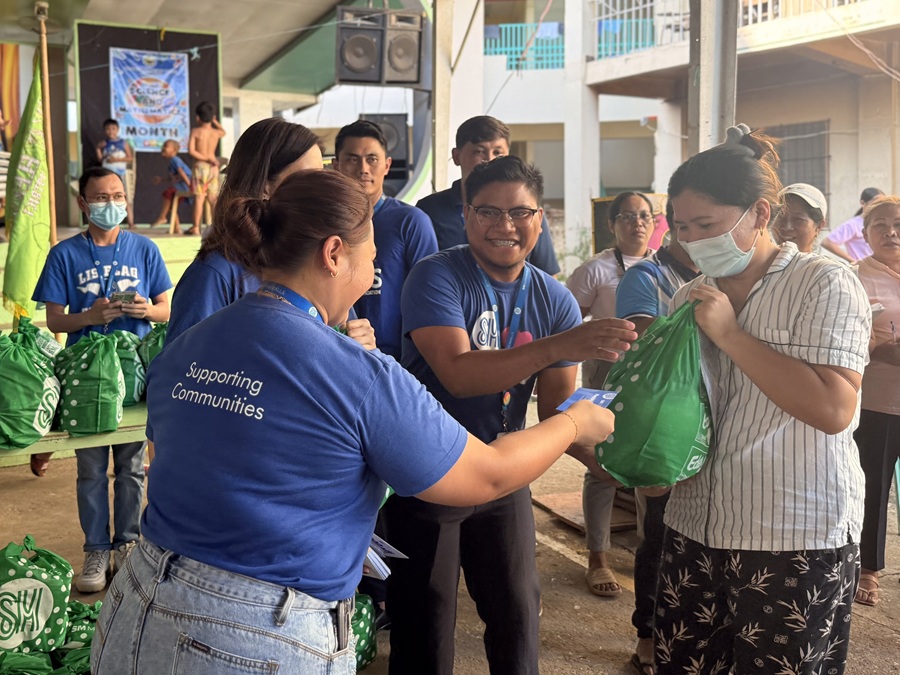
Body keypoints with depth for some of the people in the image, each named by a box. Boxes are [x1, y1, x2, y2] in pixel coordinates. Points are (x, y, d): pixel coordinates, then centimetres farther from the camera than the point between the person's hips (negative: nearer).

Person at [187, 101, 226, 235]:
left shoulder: (196, 131, -6)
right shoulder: (217, 132, 4)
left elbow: (191, 150, -14)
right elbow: (223, 132, 29)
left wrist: (206, 158, -10)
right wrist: (215, 121, 37)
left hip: (199, 166, -3)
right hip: (213, 168, 3)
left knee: (199, 197, -2)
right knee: (214, 198, 8)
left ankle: (196, 227, -1)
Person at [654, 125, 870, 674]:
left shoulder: (825, 283, -6)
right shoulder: (690, 298, 12)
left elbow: (834, 409, -20)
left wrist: (730, 335, -17)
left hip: (796, 545, -5)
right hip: (695, 532, 5)